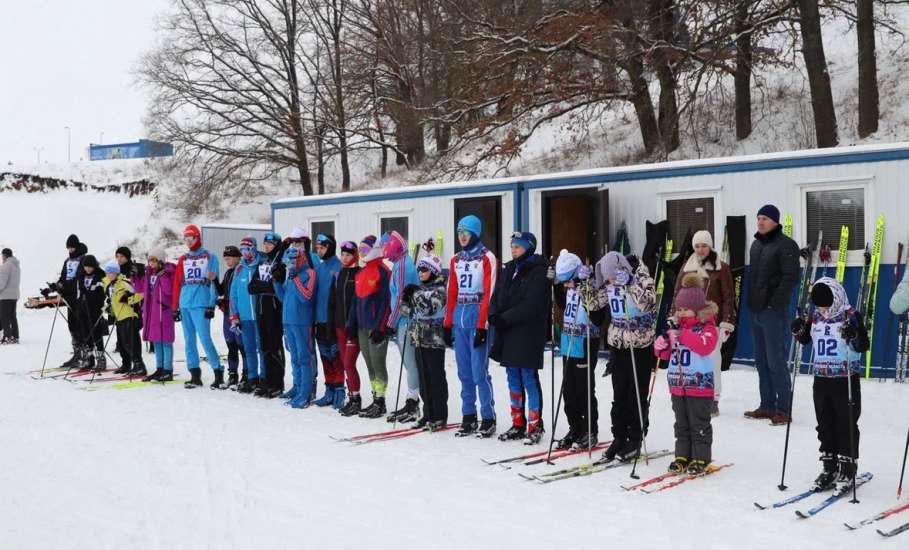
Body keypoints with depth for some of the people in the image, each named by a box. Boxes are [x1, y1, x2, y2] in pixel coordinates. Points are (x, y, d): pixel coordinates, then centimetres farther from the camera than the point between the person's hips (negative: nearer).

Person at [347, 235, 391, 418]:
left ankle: (380, 402, 2)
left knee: (377, 363, -5)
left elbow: (385, 301, -15)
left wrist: (380, 327, -18)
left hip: (376, 327, -8)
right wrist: (351, 324, 14)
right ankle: (376, 400, 18)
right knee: (370, 365, 11)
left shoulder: (383, 271, -9)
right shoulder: (360, 273, 16)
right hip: (362, 326, 8)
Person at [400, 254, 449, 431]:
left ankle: (440, 417, 4)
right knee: (423, 378, 10)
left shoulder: (439, 289, -8)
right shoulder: (419, 288, 14)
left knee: (436, 378, -2)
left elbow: (430, 308, -22)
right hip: (418, 339, 7)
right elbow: (408, 310, 16)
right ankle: (428, 414, 18)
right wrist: (405, 300, -2)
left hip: (434, 340, -7)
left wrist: (416, 294, -19)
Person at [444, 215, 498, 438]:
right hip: (459, 318, 6)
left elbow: (489, 294, -10)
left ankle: (488, 419, 0)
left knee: (479, 371, -8)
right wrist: (448, 324, 12)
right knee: (464, 372, 9)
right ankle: (468, 418, 16)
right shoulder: (456, 260, 15)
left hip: (478, 318, -6)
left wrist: (482, 326, -15)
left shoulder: (487, 258, -3)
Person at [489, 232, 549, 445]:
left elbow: (532, 305, -19)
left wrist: (505, 318, -19)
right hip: (507, 335, 8)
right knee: (514, 380, 12)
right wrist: (494, 316, -6)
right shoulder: (510, 269, 15)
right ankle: (518, 424, 21)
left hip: (528, 335, -8)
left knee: (529, 380, -4)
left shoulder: (538, 272, -10)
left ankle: (534, 427, 4)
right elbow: (498, 295, 13)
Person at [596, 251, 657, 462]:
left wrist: (628, 283, -34)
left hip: (640, 345, -5)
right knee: (619, 395, 10)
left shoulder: (641, 280, -14)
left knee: (637, 395, 2)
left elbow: (646, 303, -30)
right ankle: (619, 438, 20)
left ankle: (635, 441, 13)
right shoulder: (610, 285, 1)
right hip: (617, 344, 5)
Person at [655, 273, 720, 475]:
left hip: (699, 386, -6)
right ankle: (682, 456, 20)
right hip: (678, 385, 6)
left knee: (699, 425, 1)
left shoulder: (708, 328, -7)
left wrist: (683, 335, -28)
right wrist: (662, 345, -8)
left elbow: (704, 346, -26)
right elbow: (667, 354, 14)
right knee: (681, 424, 13)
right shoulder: (677, 327, 11)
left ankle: (701, 459, 9)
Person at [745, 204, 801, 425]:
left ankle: (782, 409, 1)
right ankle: (767, 406, 21)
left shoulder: (786, 245, -9)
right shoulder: (756, 245, 16)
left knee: (776, 362, -6)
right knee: (761, 361, 13)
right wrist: (751, 303, 15)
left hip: (774, 313, -8)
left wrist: (775, 303, -19)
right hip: (756, 311, 8)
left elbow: (790, 277, -15)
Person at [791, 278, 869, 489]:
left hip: (846, 379, -5)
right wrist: (799, 330, -3)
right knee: (825, 424, 10)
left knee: (846, 424, 0)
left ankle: (847, 466, 11)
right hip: (821, 378, 5)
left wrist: (854, 336, -33)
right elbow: (806, 339, 18)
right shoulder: (815, 317, 4)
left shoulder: (851, 316, -10)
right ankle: (829, 467, 20)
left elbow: (864, 346, -13)